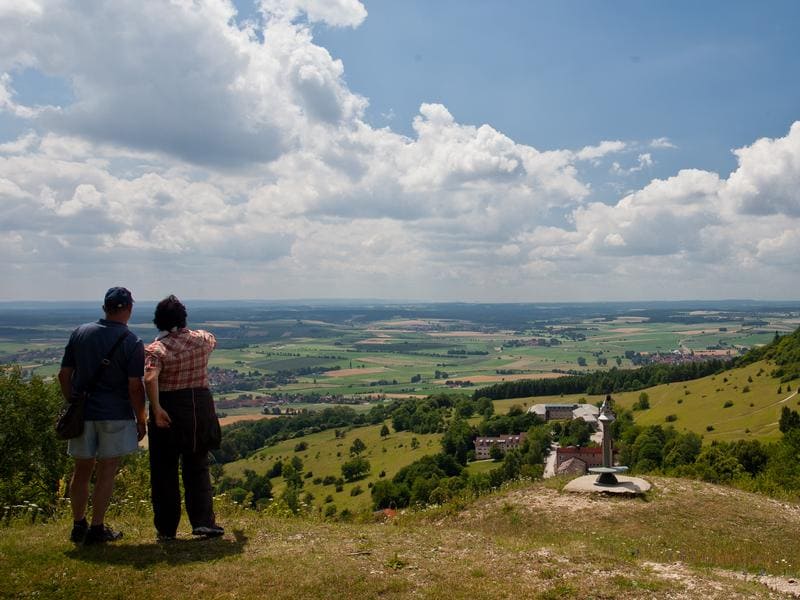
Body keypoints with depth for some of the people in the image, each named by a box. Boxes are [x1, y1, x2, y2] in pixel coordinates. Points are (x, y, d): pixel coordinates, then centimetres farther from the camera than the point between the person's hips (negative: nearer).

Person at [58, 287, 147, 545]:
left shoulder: (80, 333, 3)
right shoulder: (132, 343, -10)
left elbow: (64, 374, 5)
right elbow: (135, 387, -12)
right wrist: (141, 421, -1)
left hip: (82, 414, 4)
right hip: (115, 416, -4)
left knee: (82, 470, 15)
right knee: (106, 472, 5)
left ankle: (78, 525, 23)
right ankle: (97, 529, 9)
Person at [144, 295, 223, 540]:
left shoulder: (157, 349, -11)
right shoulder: (202, 339, 2)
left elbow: (150, 378, -28)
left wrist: (156, 409, -21)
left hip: (167, 410, -3)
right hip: (200, 405, 3)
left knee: (164, 471, 10)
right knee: (197, 468, 14)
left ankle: (166, 528, 17)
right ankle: (204, 521, 8)